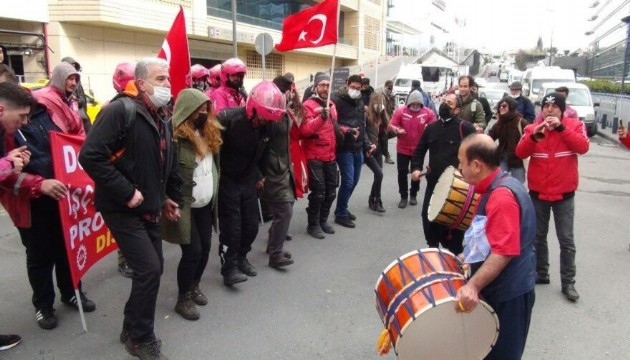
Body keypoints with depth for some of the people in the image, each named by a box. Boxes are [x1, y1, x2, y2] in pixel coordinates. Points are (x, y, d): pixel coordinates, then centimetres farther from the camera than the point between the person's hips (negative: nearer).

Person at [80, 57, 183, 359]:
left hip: (150, 209, 8)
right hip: (122, 209, -8)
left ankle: (132, 328, 33)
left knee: (153, 269, 13)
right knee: (149, 269, -10)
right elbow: (90, 156, -24)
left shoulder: (164, 118, 10)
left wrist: (170, 197, 14)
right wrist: (126, 192, -23)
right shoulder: (120, 111, -16)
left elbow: (169, 163, 20)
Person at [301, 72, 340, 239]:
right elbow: (304, 130, -25)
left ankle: (323, 220, 29)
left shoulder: (332, 105, 14)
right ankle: (313, 225, 11)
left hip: (330, 156, 7)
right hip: (314, 157, -7)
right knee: (318, 192, -4)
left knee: (331, 191, 13)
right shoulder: (309, 105, -11)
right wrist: (321, 117, -36)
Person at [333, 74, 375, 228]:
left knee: (354, 181, 14)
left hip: (358, 149, 8)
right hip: (344, 149, -8)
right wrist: (346, 131, -26)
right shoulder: (337, 100, -10)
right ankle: (340, 214, 7)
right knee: (348, 181, -8)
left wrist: (367, 145, 13)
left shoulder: (359, 102, 15)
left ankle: (342, 209, 30)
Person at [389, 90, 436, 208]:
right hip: (403, 149, 0)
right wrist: (398, 130, -27)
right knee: (402, 172, 4)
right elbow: (392, 125, -7)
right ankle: (403, 197, 19)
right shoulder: (400, 111, -9)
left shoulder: (428, 113, -9)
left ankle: (413, 195, 32)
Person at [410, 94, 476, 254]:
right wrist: (416, 168, 2)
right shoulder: (431, 127, 11)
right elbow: (420, 150, 17)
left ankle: (454, 253, 21)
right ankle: (433, 246, 30)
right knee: (428, 215, 8)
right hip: (434, 181, 5)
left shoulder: (465, 127, -8)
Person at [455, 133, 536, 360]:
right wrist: (470, 256, 18)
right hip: (498, 286, 9)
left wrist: (473, 286, -34)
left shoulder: (502, 196, -25)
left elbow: (504, 252, -30)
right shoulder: (495, 188, 7)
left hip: (508, 292, -9)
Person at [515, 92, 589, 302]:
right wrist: (534, 136, -28)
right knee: (538, 237, 13)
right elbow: (520, 153, -12)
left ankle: (568, 282, 13)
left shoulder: (574, 125, -2)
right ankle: (540, 273, 28)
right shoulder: (532, 128, 1)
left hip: (564, 194, -2)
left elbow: (583, 148, -18)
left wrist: (561, 127, -24)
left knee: (566, 240, 3)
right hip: (537, 193, 2)